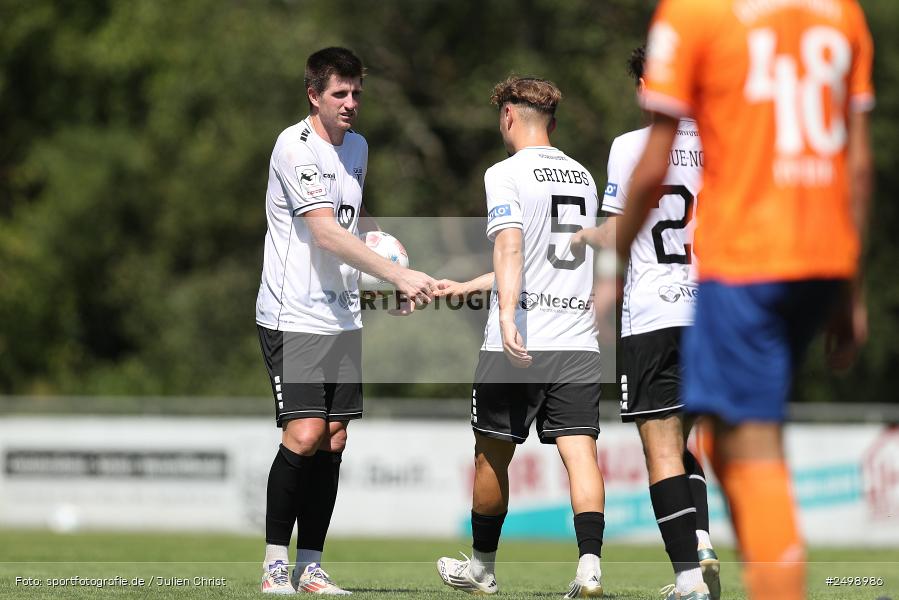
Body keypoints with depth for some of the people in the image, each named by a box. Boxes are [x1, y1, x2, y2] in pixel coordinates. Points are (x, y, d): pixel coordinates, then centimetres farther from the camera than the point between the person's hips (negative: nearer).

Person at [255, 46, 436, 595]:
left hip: (342, 318, 8)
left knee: (333, 441, 4)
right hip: (292, 317, -8)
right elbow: (327, 234, -22)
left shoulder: (357, 147, 13)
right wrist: (398, 275, -29)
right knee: (304, 435, -16)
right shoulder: (296, 147, -13)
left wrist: (395, 279, 12)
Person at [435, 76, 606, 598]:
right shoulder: (582, 177, 17)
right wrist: (466, 287, 33)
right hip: (579, 342, 5)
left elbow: (511, 248, -20)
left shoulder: (506, 174, -4)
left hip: (520, 343, -5)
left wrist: (506, 316, -33)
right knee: (580, 451, -4)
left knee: (492, 455, 11)